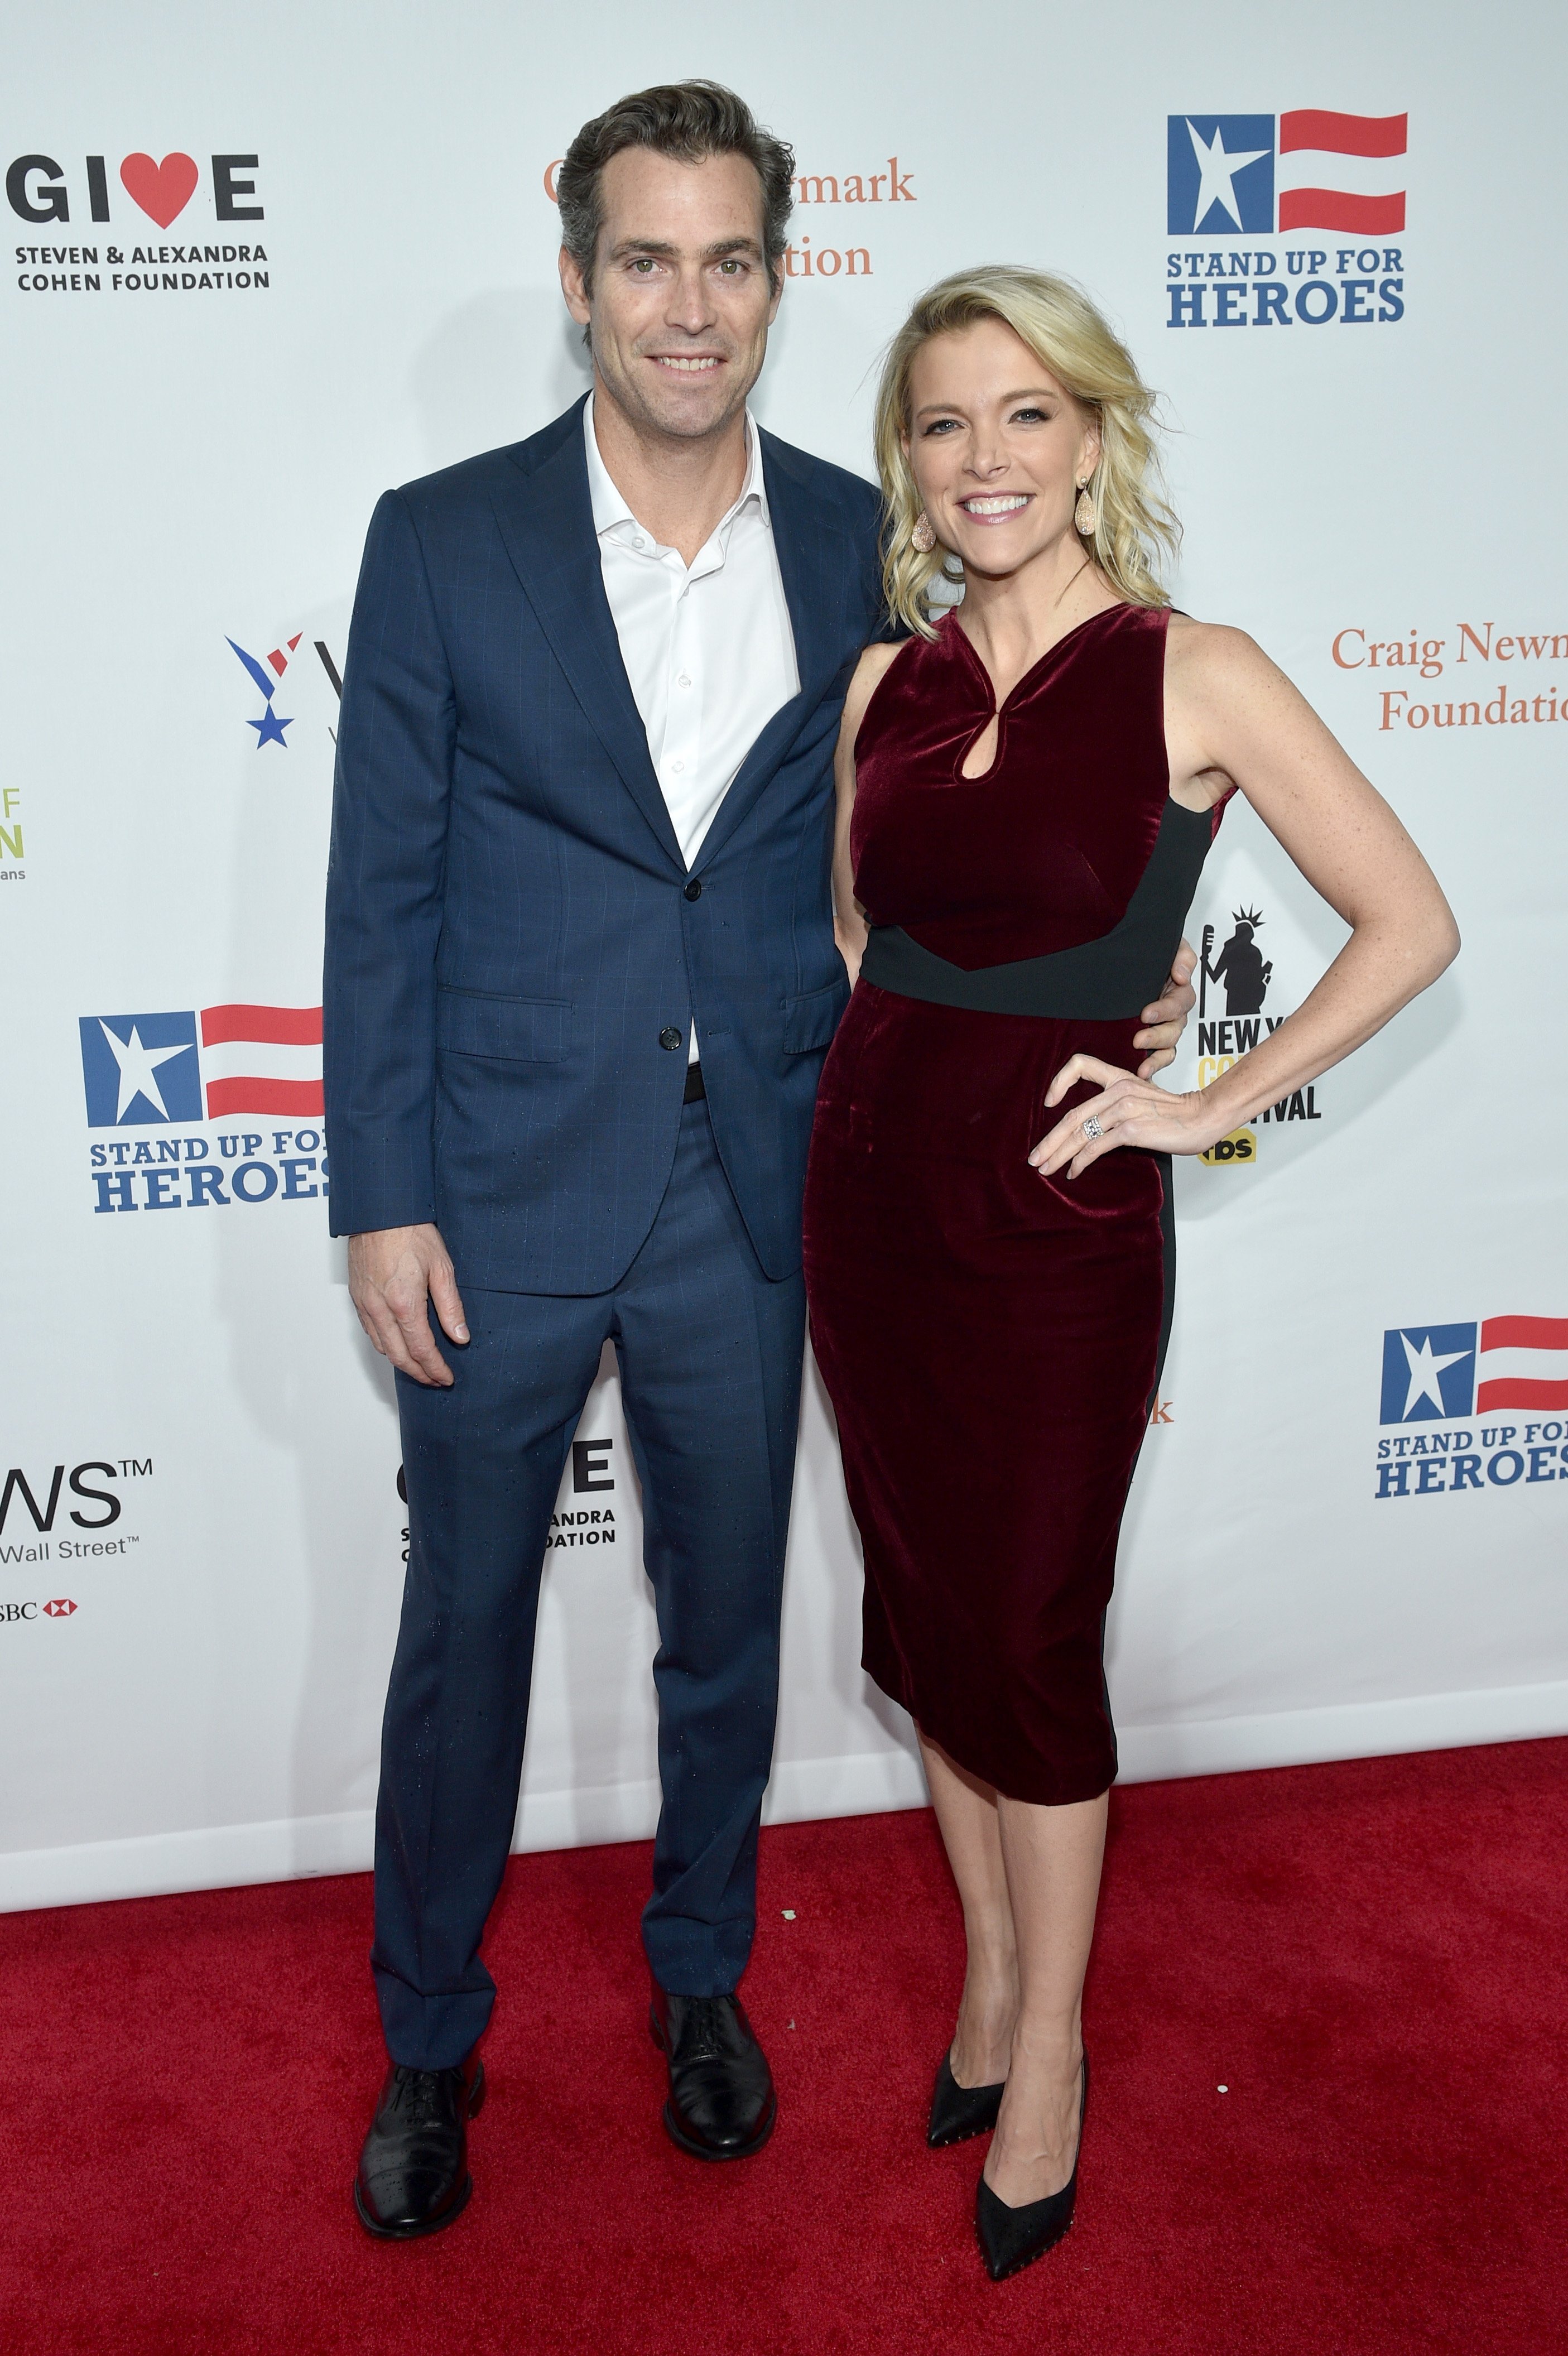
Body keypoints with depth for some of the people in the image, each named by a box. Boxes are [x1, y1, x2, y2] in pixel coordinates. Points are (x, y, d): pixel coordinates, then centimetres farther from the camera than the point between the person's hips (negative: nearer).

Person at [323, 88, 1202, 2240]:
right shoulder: (442, 542, -5)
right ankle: (430, 2042, 35)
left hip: (750, 1200, 2)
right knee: (463, 1633, 13)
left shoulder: (862, 547, 1)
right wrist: (380, 1201, -7)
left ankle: (701, 1975, 42)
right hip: (498, 1196, -1)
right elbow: (379, 894, -4)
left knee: (727, 1622, 17)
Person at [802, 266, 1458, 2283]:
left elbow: (1410, 925, -7)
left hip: (1060, 1218, -4)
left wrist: (1213, 1104, -10)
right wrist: (869, 1102, 7)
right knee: (924, 1612, 15)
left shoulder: (1193, 675, -9)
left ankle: (1047, 2049, 27)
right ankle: (987, 1971, 36)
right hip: (871, 1188, 5)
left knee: (1031, 1643, 5)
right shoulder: (886, 685, 5)